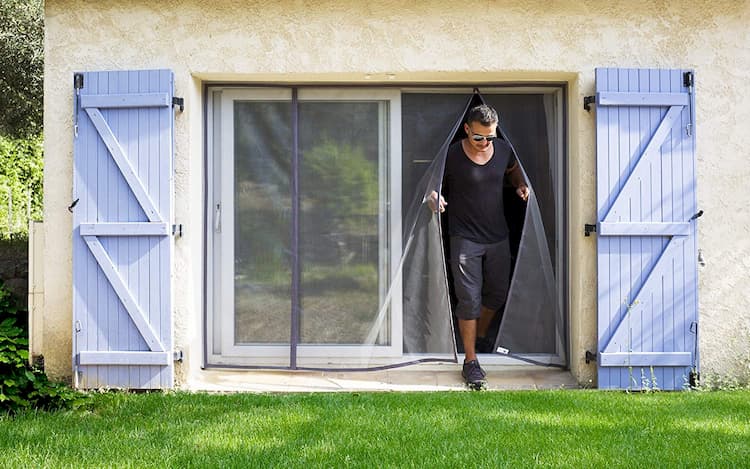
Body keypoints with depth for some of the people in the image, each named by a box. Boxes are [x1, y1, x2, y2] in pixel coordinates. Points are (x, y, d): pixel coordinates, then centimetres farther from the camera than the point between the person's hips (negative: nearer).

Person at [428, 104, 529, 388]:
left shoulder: (503, 150, 0)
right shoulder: (451, 156, -13)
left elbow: (514, 171, 22)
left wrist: (521, 186, 2)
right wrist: (434, 198, -23)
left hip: (498, 237, 5)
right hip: (465, 238, -5)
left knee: (498, 293, 16)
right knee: (469, 299, -6)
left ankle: (481, 337, 42)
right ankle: (470, 361, 3)